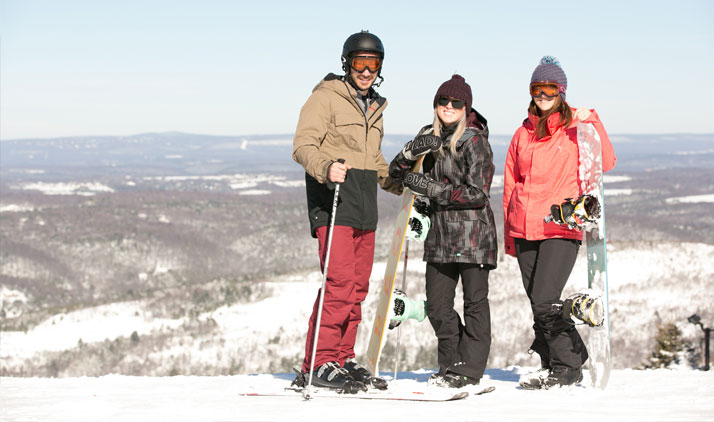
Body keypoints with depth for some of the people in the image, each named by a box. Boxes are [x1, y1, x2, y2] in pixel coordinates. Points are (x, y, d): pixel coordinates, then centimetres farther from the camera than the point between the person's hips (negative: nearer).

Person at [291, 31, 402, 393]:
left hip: (364, 208, 8)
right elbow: (303, 145, -14)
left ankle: (343, 358, 13)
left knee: (358, 286, 6)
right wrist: (326, 168, -33)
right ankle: (318, 364, -13)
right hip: (332, 200, -8)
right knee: (340, 282, -16)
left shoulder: (374, 106, 22)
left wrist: (406, 186, 25)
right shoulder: (326, 98, -4)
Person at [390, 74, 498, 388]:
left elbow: (478, 193, -14)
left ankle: (469, 369, 5)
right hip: (439, 233, 6)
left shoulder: (475, 141, -8)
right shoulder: (429, 135, 10)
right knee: (437, 306, 7)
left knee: (474, 301, -1)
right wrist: (413, 150, -12)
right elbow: (396, 172, 9)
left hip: (473, 232, -6)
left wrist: (430, 188, -15)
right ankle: (450, 364, 20)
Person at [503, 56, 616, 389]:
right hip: (524, 230, 5)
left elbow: (605, 163, -11)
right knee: (538, 305, 6)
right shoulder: (524, 134, 15)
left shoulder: (575, 128, 3)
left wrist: (592, 123, -20)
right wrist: (509, 234, 17)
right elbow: (510, 184, 19)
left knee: (544, 302, -15)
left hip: (561, 228, -5)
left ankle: (568, 365, -1)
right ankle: (552, 366, 17)